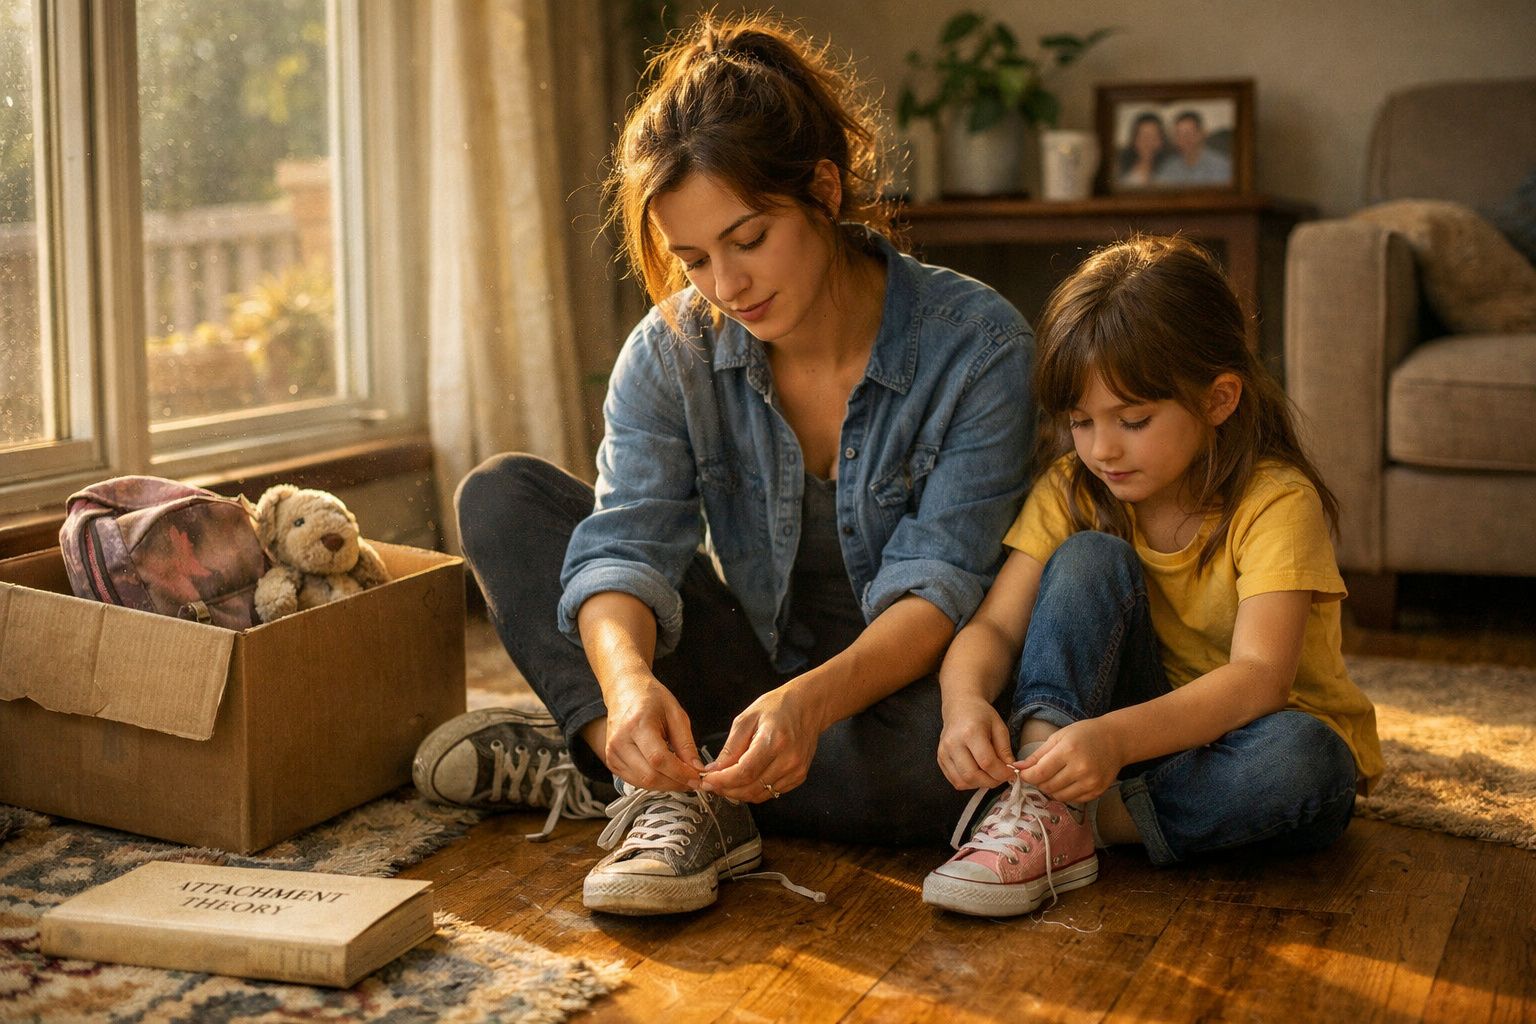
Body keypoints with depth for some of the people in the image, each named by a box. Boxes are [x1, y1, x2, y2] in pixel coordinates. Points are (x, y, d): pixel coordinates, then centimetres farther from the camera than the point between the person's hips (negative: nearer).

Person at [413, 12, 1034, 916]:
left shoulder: (977, 343, -18)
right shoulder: (673, 350, -8)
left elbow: (939, 580, -22)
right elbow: (628, 546, -18)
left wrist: (815, 701, -41)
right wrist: (626, 677, -41)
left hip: (896, 684, -3)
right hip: (755, 674, 3)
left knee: (944, 757, -41)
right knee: (502, 496, -10)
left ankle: (570, 766, -21)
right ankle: (676, 794, -28)